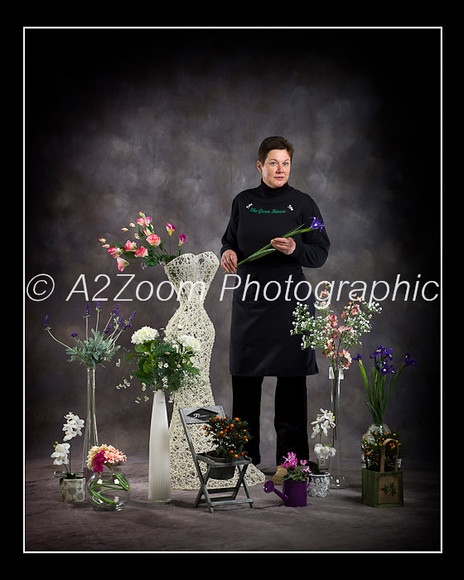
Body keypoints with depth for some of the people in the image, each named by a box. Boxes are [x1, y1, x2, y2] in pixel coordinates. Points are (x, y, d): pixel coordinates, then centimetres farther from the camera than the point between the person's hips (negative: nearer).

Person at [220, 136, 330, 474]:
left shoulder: (303, 203, 0)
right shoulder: (243, 202, 9)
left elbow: (321, 253, -1)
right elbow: (230, 240, 19)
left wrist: (295, 249, -20)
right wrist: (228, 252, -4)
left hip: (290, 300, -3)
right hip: (249, 297, 3)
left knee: (290, 377, 0)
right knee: (244, 375, 6)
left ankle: (290, 456, 9)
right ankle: (245, 454, 20)